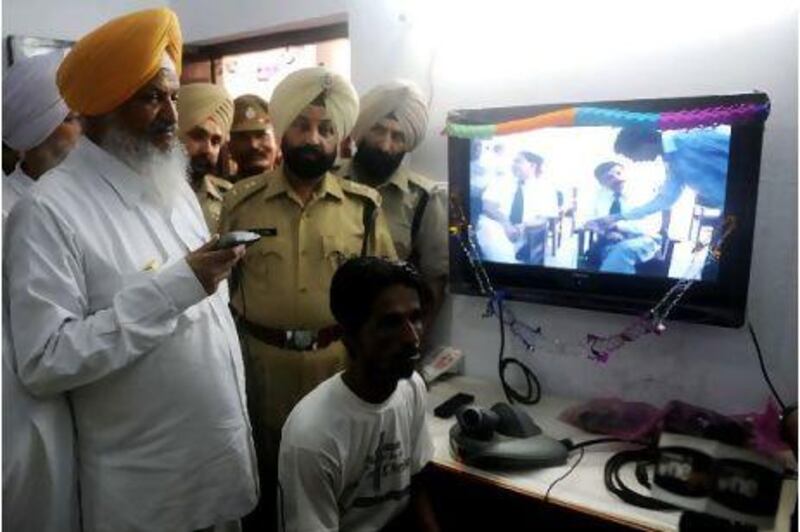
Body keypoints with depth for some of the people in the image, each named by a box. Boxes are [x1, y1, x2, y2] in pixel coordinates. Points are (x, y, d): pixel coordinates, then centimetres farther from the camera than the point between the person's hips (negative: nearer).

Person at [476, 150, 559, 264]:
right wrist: (505, 223, -19)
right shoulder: (500, 182, 14)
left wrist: (524, 226, -20)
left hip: (525, 233, 1)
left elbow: (547, 217, 0)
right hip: (495, 228, 0)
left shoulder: (545, 188, 11)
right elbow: (488, 206, 0)